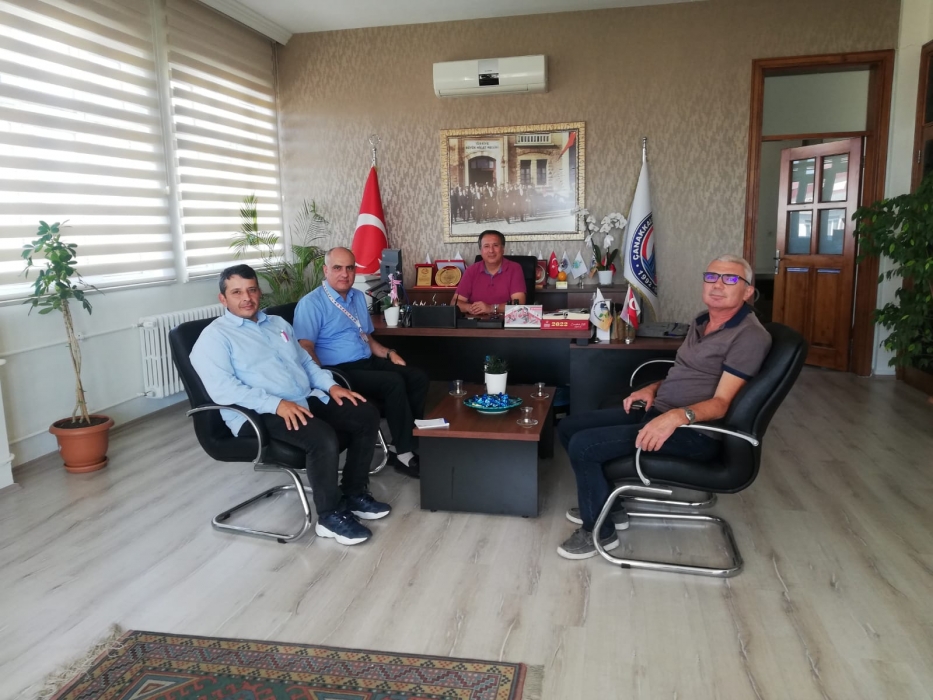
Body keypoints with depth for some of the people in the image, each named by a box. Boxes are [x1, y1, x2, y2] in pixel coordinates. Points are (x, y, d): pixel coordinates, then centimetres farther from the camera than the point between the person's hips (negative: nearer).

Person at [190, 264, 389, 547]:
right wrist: (276, 404, -26)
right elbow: (222, 389, -16)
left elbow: (306, 362, 24)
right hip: (260, 414, -8)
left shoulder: (278, 323, 21)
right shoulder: (214, 337, -2)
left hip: (309, 400, 8)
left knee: (367, 414, -7)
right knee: (323, 437, -32)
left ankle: (354, 493, 6)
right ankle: (330, 516, -12)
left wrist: (331, 385, 4)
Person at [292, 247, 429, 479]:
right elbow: (305, 348, -16)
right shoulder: (311, 303, -7)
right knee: (394, 383, -28)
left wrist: (389, 353, 8)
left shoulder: (358, 297, 17)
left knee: (418, 377, -9)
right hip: (340, 370, -8)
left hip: (368, 362, 8)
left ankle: (405, 443, -5)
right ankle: (403, 453, -18)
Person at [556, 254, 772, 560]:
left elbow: (721, 403, -20)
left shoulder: (750, 336, -14)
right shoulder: (702, 321, 13)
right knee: (569, 428, 4)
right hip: (658, 410, 10)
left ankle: (599, 531, 3)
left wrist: (677, 416, -37)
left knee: (583, 445, -19)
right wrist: (652, 388, 6)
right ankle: (608, 505, 18)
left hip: (695, 431, -9)